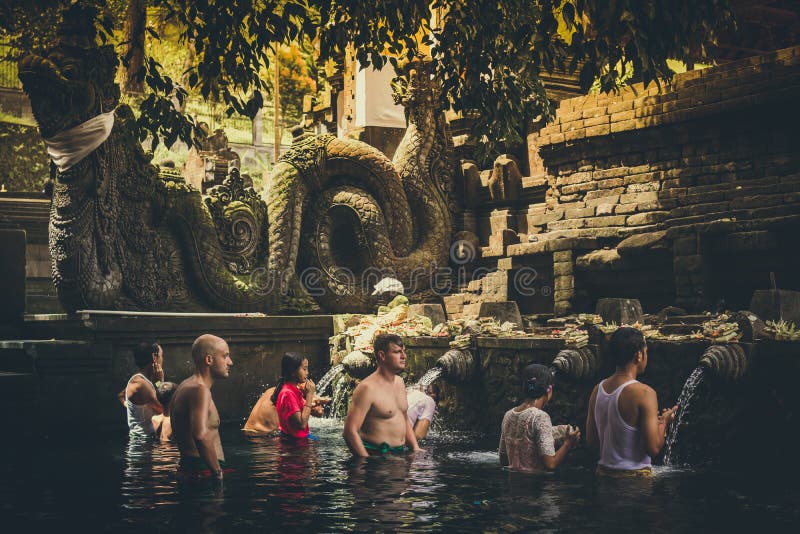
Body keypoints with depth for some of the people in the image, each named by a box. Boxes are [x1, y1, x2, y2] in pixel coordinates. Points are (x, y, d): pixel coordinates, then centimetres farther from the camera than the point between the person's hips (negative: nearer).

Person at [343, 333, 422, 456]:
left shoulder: (399, 382, 14)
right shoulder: (368, 388, -14)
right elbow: (350, 431, -18)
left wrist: (415, 448, 12)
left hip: (400, 452, 8)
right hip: (376, 455, -8)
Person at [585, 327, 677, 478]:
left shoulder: (597, 390, 3)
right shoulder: (644, 393, -16)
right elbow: (653, 448, -18)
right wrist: (663, 422, 2)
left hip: (603, 471, 7)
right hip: (634, 474, -6)